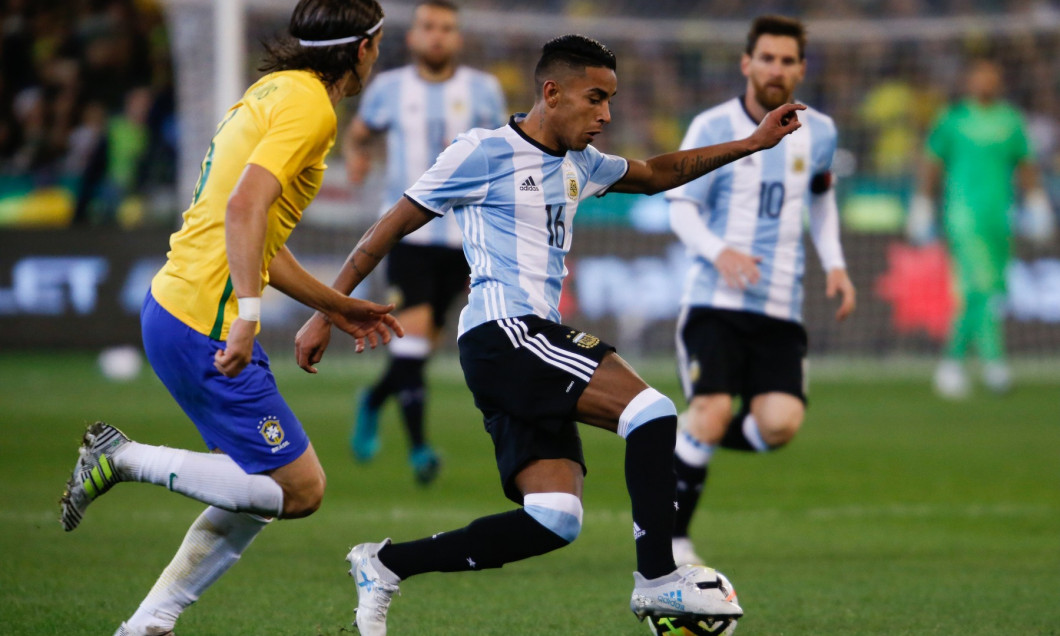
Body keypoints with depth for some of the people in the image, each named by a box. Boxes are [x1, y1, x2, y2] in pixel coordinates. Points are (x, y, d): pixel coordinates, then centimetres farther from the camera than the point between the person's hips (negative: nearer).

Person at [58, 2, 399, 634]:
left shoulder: (274, 92, 19)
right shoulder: (309, 104, -11)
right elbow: (244, 208, -26)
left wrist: (335, 306, 31)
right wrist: (248, 314, -30)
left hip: (174, 304, 10)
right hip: (206, 325, -10)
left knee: (260, 491, 14)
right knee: (301, 488, -7)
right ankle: (128, 458, -3)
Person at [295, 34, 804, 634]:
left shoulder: (579, 163, 20)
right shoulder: (485, 152, -4)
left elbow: (656, 174, 36)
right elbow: (391, 228, 0)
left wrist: (751, 143, 28)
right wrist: (326, 311, -1)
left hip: (537, 343, 9)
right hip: (503, 333, -9)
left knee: (553, 522, -4)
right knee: (652, 410, -20)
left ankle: (384, 566, 4)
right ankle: (658, 579, -14)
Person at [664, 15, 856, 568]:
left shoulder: (818, 132, 11)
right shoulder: (713, 128, -2)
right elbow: (682, 207, -3)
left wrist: (834, 264, 14)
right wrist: (718, 252, -23)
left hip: (781, 311, 3)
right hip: (715, 300, -3)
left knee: (780, 423, -17)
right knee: (713, 409, -19)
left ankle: (687, 444, 14)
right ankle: (670, 538, -3)